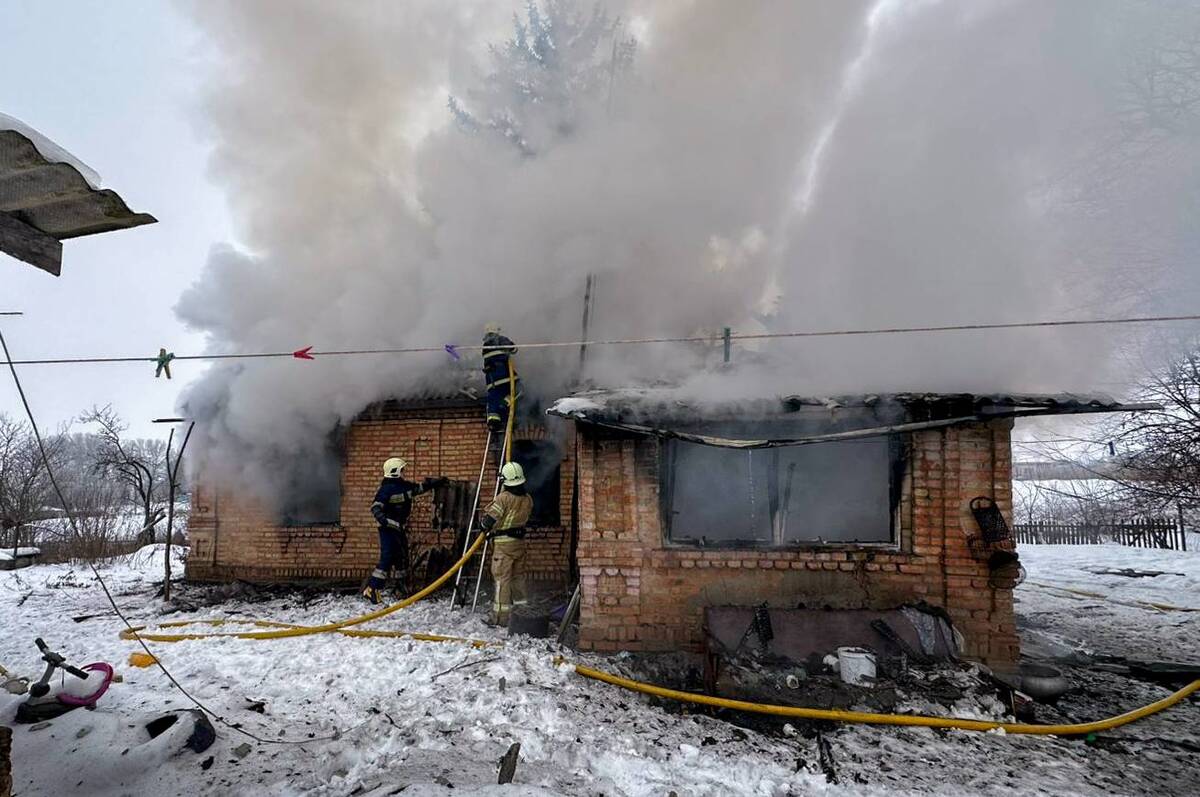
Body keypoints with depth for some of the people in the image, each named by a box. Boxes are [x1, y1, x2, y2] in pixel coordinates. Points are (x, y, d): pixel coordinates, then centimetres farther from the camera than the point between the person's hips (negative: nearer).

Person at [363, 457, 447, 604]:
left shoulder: (406, 486, 6)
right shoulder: (386, 489, -18)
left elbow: (421, 487, 22)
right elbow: (376, 508, -23)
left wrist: (438, 481, 22)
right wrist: (384, 520, -35)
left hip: (400, 528, 8)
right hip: (388, 529, -8)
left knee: (402, 557, 15)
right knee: (387, 558, -16)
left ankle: (403, 587, 27)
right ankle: (371, 589, -12)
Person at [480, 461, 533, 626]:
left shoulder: (504, 498, -18)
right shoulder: (528, 498, 2)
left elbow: (488, 520, -17)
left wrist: (483, 524, 4)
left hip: (503, 543, -7)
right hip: (520, 541, 7)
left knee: (502, 579, -2)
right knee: (518, 576, 16)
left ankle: (501, 617, 0)